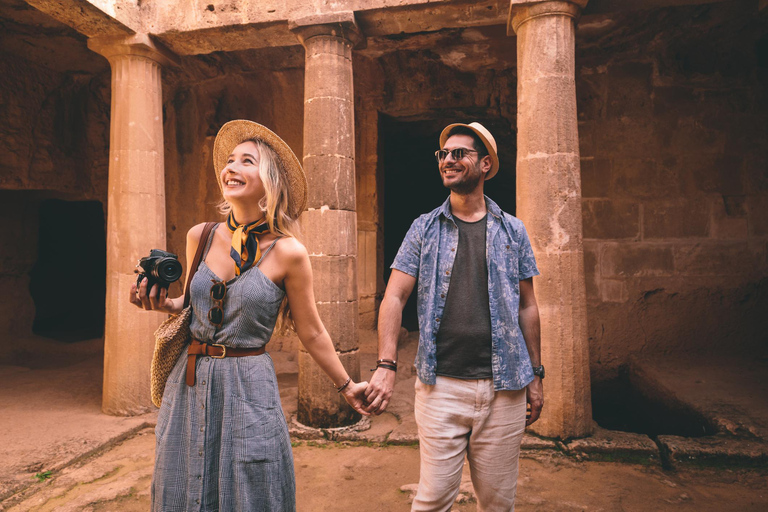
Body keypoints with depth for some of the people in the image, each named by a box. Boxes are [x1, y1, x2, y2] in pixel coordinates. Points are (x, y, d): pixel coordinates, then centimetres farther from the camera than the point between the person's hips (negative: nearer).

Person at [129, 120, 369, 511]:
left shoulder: (287, 252, -13)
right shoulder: (200, 237, -1)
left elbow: (312, 334, -3)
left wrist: (346, 386, 4)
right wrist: (164, 303, -4)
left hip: (248, 390, -4)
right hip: (188, 384, 5)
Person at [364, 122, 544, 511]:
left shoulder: (512, 231, 7)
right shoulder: (424, 228, 4)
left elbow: (527, 306, 10)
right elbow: (394, 297, -2)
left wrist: (535, 374, 8)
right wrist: (386, 366, -14)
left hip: (503, 387, 2)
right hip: (440, 386, -1)